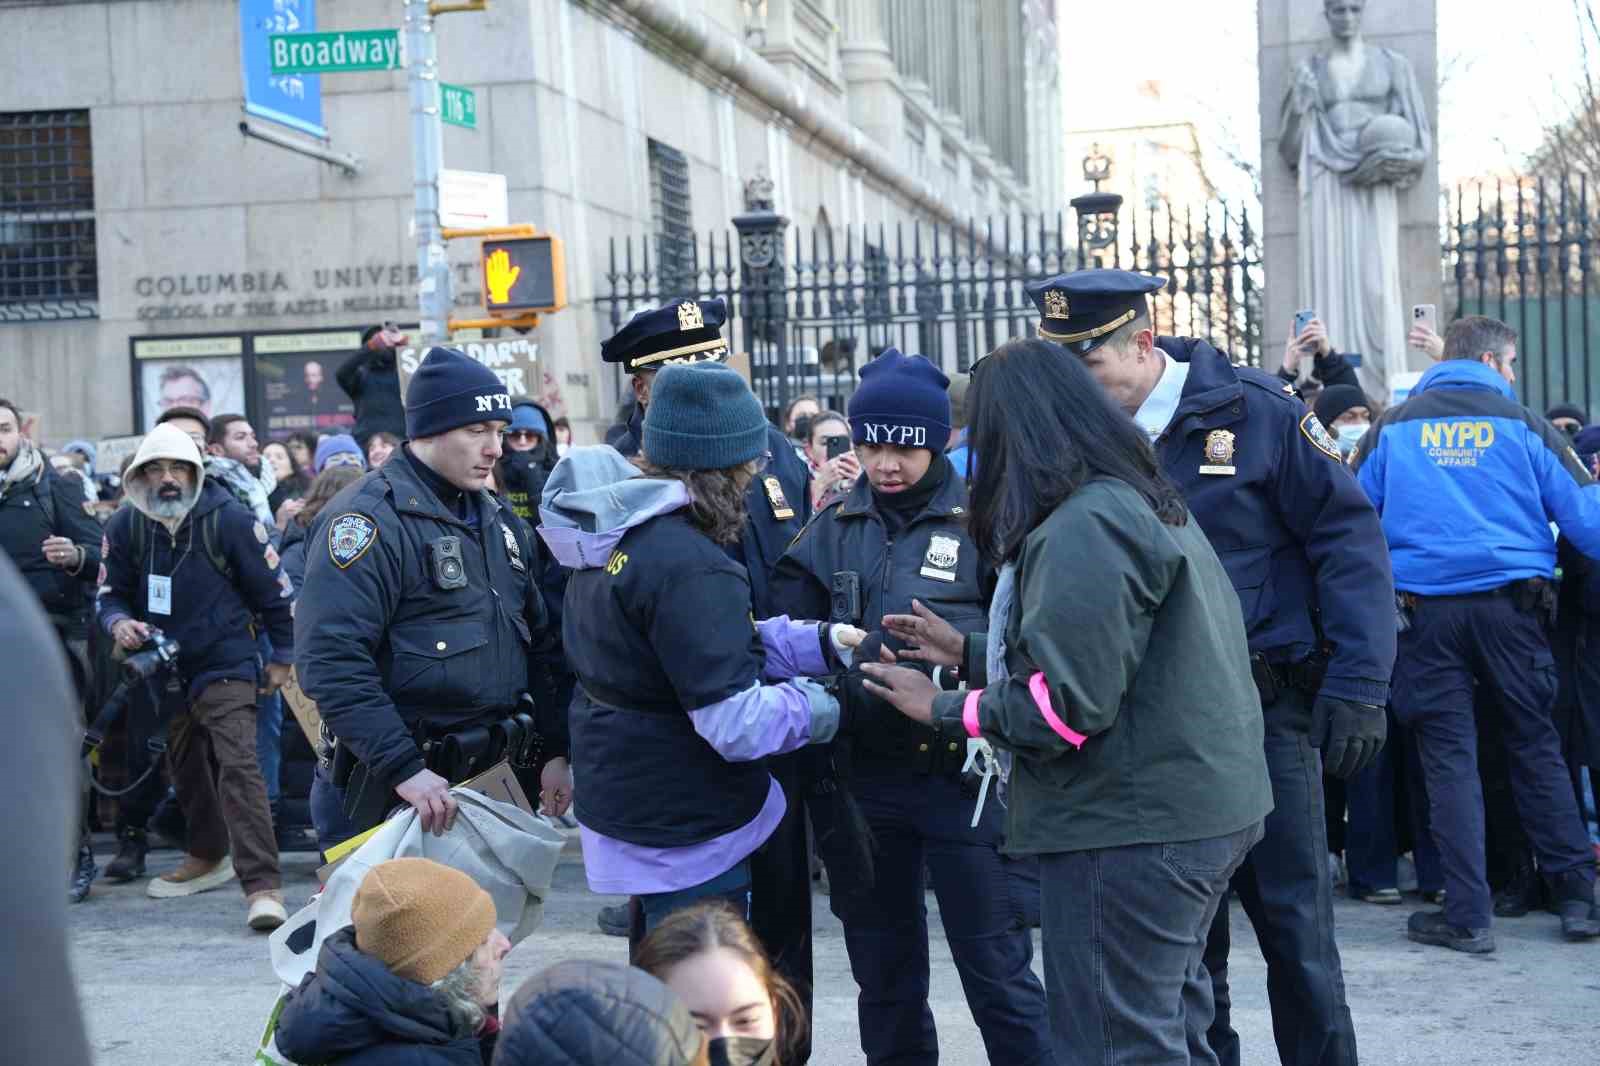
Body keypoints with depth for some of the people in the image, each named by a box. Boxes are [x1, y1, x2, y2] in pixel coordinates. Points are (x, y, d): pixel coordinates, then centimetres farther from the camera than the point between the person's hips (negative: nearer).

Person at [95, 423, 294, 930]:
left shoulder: (230, 519, -13)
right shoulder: (125, 527, -2)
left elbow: (273, 589, -3)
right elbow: (110, 593, 6)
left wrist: (282, 655, 2)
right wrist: (118, 622, -17)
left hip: (225, 665, -5)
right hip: (163, 669, 6)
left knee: (237, 765, -19)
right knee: (185, 767, 20)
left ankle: (263, 886, -25)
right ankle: (207, 858, 41)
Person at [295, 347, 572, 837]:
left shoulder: (498, 519, 13)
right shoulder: (371, 520, -13)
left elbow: (541, 642, 19)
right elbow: (331, 662, -23)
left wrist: (556, 750, 10)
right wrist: (403, 769, -26)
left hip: (500, 767, 8)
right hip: (413, 785, -8)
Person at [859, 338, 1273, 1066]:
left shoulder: (1081, 528, -18)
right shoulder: (1150, 503, 14)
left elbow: (1069, 704, -22)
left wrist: (946, 711, -9)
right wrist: (975, 655, 20)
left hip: (1128, 831, -10)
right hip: (1205, 810, 10)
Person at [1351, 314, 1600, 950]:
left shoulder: (1393, 428, 7)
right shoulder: (1523, 425, 3)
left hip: (1425, 608, 0)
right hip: (1510, 602, 0)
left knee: (1449, 755, 3)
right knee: (1536, 745, 10)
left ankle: (1467, 916, 1)